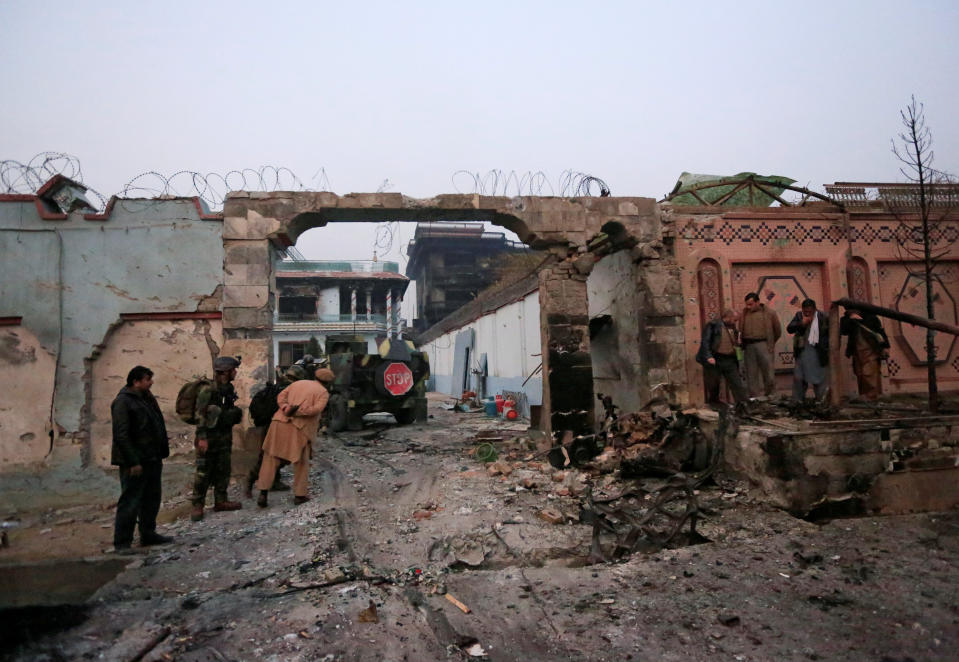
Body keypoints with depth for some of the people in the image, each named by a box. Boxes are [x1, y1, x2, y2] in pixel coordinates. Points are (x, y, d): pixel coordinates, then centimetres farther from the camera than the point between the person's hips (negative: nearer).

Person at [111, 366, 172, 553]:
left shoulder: (146, 398, 14)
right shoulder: (123, 402, -14)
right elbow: (121, 435, -20)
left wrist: (162, 451, 17)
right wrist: (133, 462, -22)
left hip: (152, 460, 9)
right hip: (135, 462, -9)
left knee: (151, 499, 16)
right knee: (130, 501, -4)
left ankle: (148, 534, 28)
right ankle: (122, 542, 6)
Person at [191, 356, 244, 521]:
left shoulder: (229, 389, 9)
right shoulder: (208, 390, -15)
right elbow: (200, 415, -18)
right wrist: (202, 438, -22)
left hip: (224, 436, 8)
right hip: (209, 437, -8)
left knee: (223, 470, 11)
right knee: (203, 472, -3)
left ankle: (221, 501, 20)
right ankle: (198, 505, 5)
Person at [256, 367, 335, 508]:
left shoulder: (298, 383, 20)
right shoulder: (323, 392, 3)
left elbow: (281, 396, 11)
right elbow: (317, 409, -13)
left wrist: (286, 408, -5)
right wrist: (297, 412, -13)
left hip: (280, 423, 4)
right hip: (299, 429, -4)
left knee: (271, 458, 13)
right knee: (301, 463, 13)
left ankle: (263, 493, 9)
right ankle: (300, 495, 19)